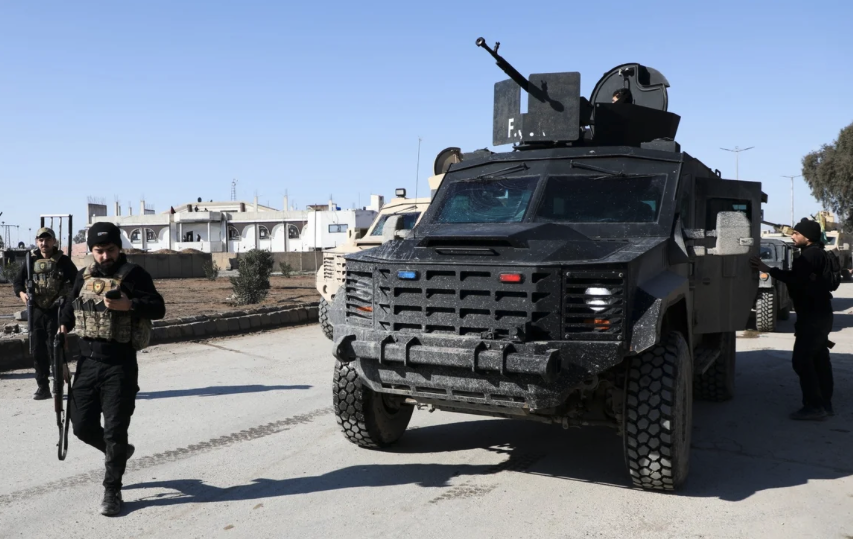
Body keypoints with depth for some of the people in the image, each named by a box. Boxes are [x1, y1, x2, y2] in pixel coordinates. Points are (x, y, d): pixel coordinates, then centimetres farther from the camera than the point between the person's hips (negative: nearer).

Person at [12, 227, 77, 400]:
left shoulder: (63, 261, -1)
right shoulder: (31, 260, 8)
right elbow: (17, 282, 11)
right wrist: (21, 293, -9)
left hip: (57, 311, -4)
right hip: (36, 311, 4)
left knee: (55, 348, -4)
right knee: (38, 351, 7)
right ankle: (42, 387, 16)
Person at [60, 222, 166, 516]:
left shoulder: (134, 275, -8)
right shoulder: (84, 276, 9)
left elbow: (158, 308, -14)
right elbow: (70, 305, 25)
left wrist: (129, 305, -28)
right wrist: (64, 326, 12)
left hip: (120, 365, -5)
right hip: (87, 362, 5)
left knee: (115, 430, -2)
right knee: (82, 425, 10)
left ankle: (112, 490, 14)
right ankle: (119, 452, 40)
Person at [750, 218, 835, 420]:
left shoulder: (811, 254, -16)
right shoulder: (814, 253, 18)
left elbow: (796, 278, -28)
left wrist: (768, 269, -29)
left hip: (814, 316, -11)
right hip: (819, 314, 11)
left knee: (802, 359, -11)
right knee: (819, 359, 12)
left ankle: (814, 406, -10)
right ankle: (825, 404, 17)